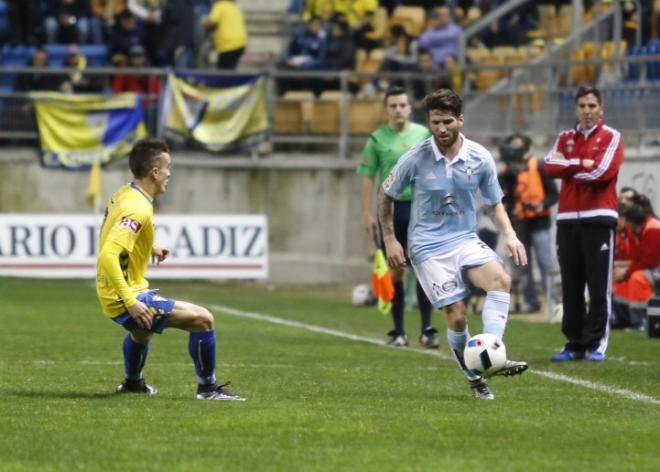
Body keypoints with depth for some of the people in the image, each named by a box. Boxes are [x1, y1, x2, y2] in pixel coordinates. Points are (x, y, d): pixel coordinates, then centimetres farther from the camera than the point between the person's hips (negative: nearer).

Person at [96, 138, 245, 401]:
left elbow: (114, 238, 25)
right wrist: (131, 302, -33)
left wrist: (149, 248, 25)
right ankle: (208, 388, -1)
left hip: (111, 297, 11)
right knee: (203, 320, -12)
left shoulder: (124, 195, 6)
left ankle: (133, 383, 64)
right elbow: (108, 256, -32)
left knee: (141, 329, 42)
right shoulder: (138, 209, -23)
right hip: (125, 299, -11)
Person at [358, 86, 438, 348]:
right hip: (391, 209, -1)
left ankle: (427, 330, -1)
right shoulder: (377, 139, 2)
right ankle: (398, 332, 9)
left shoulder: (424, 135, 7)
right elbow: (367, 177, 2)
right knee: (395, 271, 2)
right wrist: (366, 213, -4)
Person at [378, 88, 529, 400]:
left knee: (501, 279, -27)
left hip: (466, 240, 3)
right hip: (428, 248, -3)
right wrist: (390, 239, 2)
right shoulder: (415, 160, -8)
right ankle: (474, 378, 8)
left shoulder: (480, 158, -2)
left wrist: (510, 236, -7)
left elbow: (495, 205, 10)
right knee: (457, 316, -13)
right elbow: (386, 196, 7)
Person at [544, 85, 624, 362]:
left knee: (599, 286, -7)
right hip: (568, 219, 4)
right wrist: (583, 163, -9)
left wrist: (568, 168, -1)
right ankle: (574, 344, 10)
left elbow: (603, 172, -12)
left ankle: (597, 344, -4)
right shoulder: (565, 138, 15)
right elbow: (551, 166, -1)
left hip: (598, 218, -4)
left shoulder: (611, 138, 2)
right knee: (571, 286, 5)